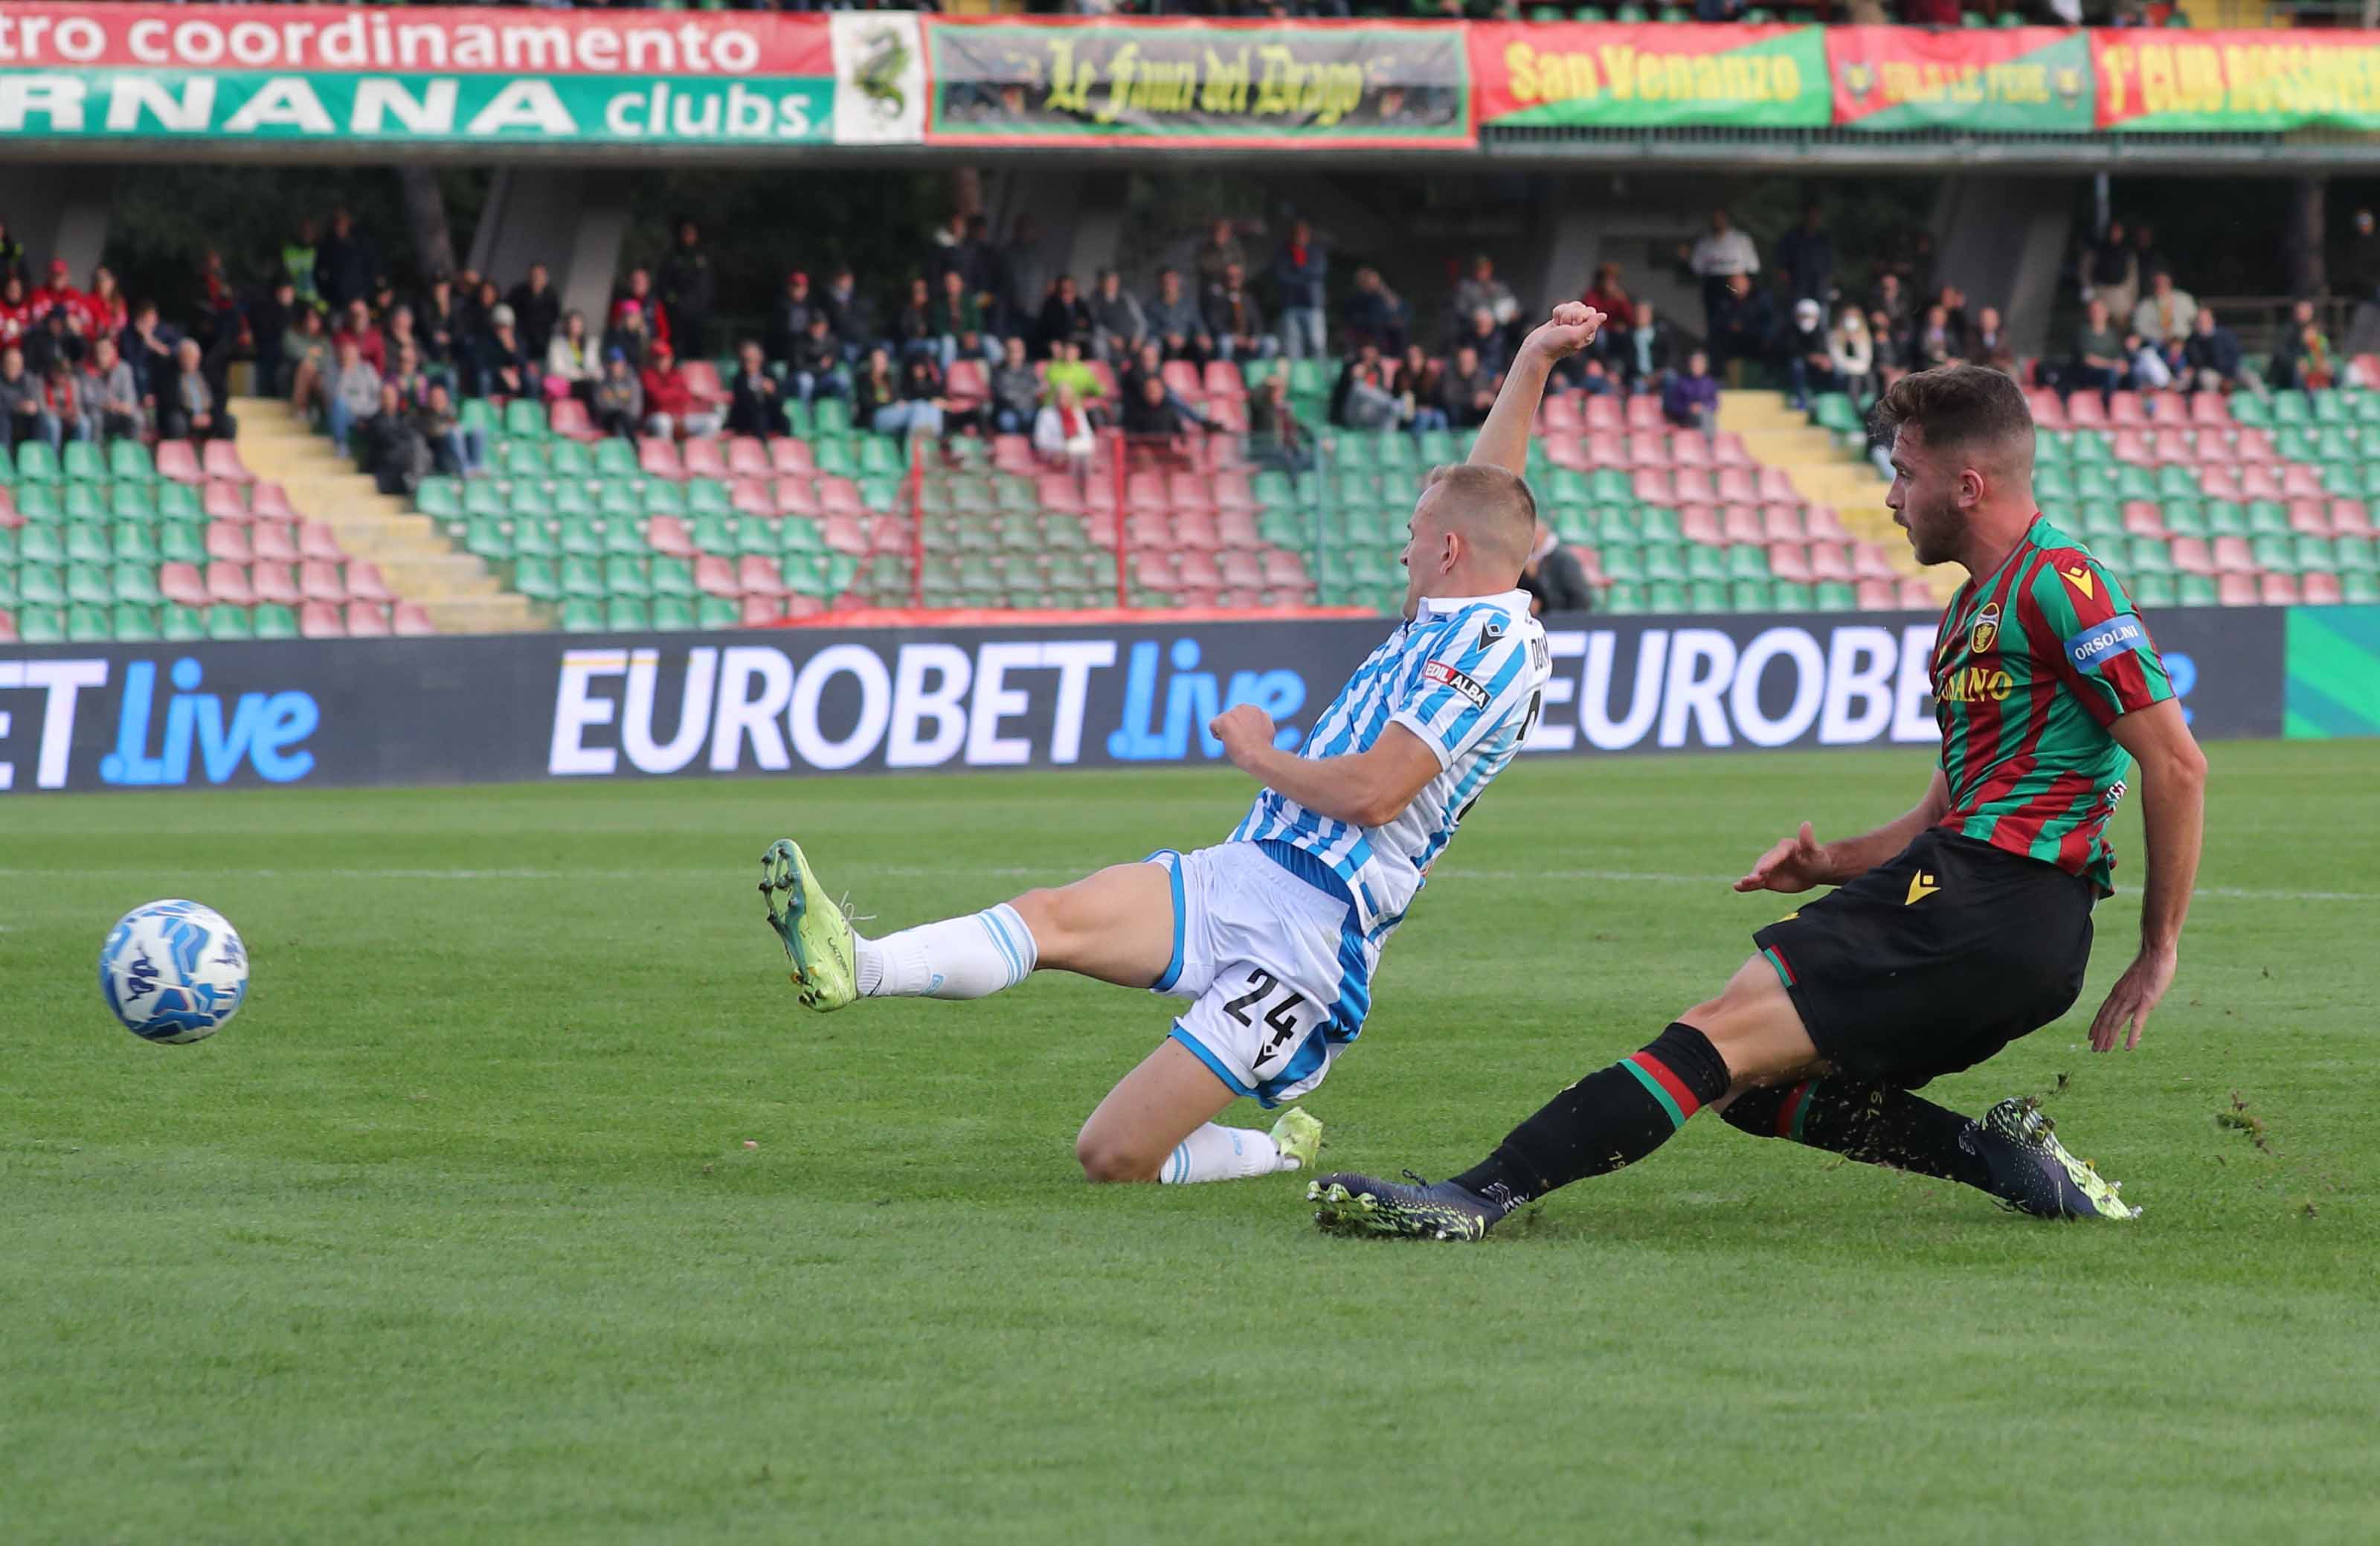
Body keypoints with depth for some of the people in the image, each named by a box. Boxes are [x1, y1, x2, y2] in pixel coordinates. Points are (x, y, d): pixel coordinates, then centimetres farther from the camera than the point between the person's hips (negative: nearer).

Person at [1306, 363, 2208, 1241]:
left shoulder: (2057, 582, -8)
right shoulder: (1973, 608, 25)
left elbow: (2177, 764, -12)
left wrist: (2160, 951, -10)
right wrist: (1834, 864, 9)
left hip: (1988, 899, -10)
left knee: (1728, 1034, -17)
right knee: (1756, 1086, 9)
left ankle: (1478, 1198, -26)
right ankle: (1999, 1157, -1)